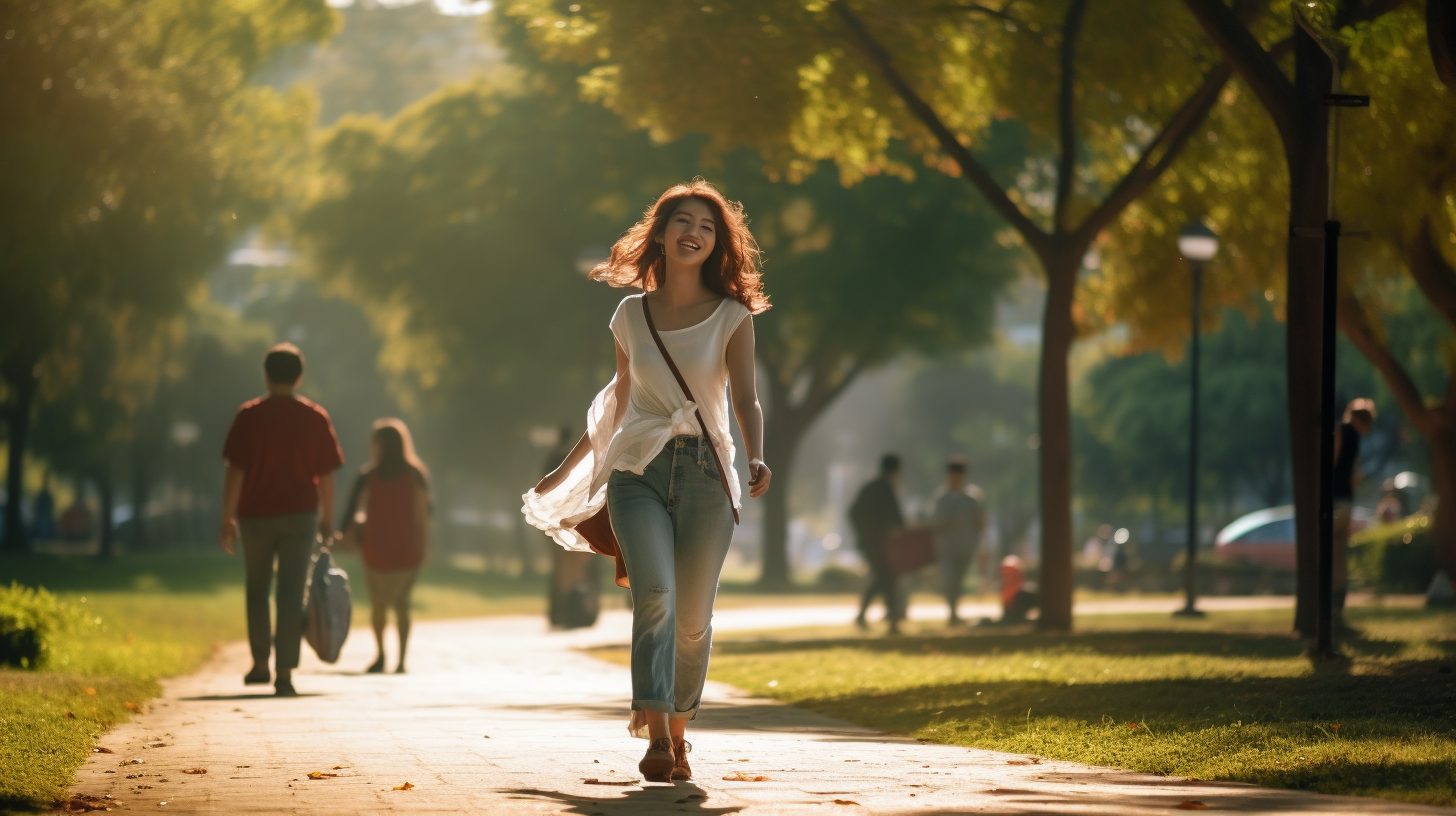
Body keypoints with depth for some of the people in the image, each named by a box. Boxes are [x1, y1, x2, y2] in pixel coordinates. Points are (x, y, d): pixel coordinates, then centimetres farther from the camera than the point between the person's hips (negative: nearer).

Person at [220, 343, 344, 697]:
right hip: (300, 515, 0)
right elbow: (326, 475, 1)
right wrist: (327, 519, 12)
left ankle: (260, 664, 23)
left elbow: (235, 471, -6)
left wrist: (228, 518, -1)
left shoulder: (249, 416, -3)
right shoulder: (316, 418, 0)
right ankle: (285, 672, -9)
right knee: (291, 593, -2)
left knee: (257, 589, 17)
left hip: (256, 515, 0)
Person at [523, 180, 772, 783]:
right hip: (638, 468, 0)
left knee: (693, 617, 0)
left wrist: (756, 459, -24)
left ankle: (677, 728, 21)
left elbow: (747, 399, -4)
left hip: (704, 472, 0)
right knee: (655, 595, -20)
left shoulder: (732, 316, 5)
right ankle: (656, 739, -27)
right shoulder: (631, 315, 11)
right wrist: (566, 470, 26)